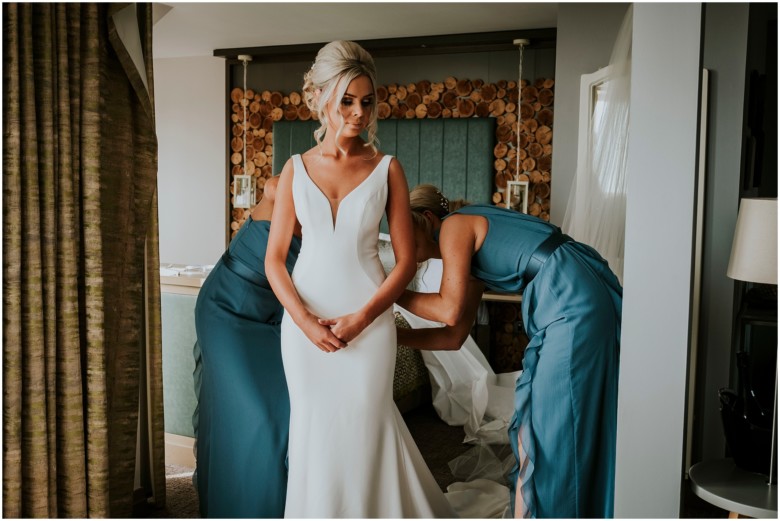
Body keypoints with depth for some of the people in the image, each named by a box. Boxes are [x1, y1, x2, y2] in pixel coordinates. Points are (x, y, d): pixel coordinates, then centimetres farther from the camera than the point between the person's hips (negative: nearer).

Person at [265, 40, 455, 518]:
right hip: (305, 321, 2)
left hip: (369, 321, -1)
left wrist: (361, 318, -13)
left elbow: (407, 260, -3)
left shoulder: (386, 168, -2)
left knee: (363, 428, 6)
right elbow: (275, 258, 1)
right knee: (313, 426, 11)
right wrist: (305, 320, -12)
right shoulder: (296, 169, 2)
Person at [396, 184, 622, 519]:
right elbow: (454, 336, 20)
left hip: (571, 302, -10)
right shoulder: (472, 254, 23)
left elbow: (450, 310, -10)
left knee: (547, 429, -1)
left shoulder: (453, 226, -1)